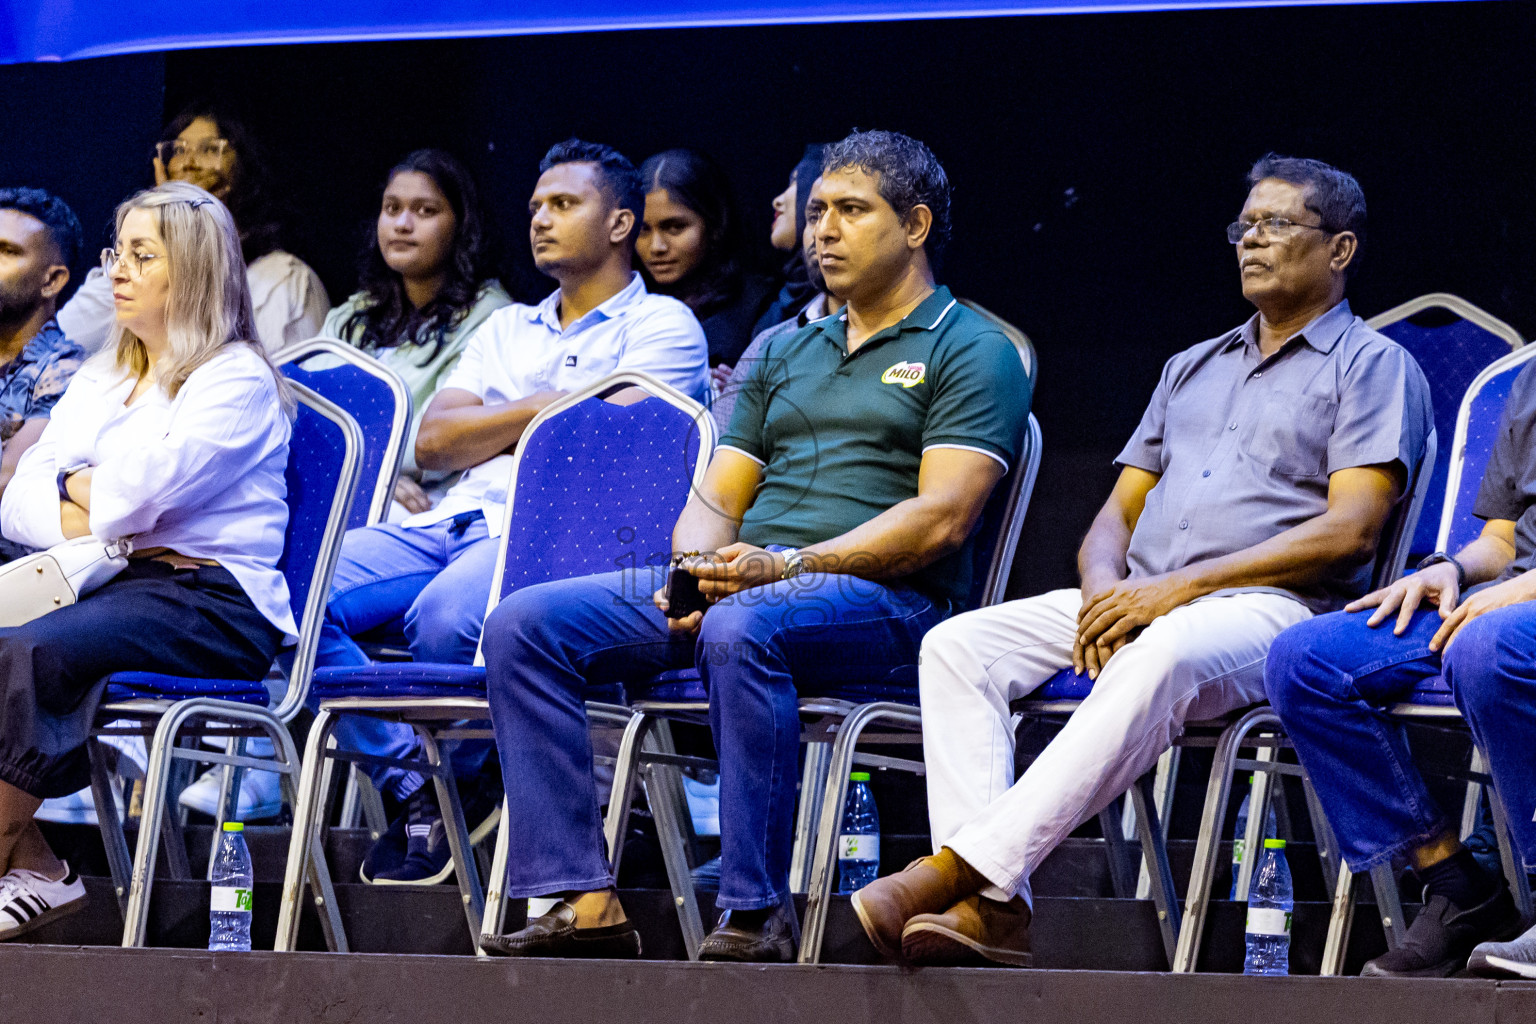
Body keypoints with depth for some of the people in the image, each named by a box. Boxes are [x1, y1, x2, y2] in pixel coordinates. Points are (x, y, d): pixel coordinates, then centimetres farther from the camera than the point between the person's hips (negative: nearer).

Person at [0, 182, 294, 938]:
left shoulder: (236, 380, -1)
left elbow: (131, 496, -14)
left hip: (212, 599, -7)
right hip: (107, 585, 7)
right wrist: (96, 518, -5)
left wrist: (75, 484, 7)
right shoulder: (97, 380, 23)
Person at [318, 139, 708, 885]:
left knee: (442, 615, -38)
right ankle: (410, 787, -18)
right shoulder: (507, 328, 29)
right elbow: (432, 444, 15)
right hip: (453, 522, 7)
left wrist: (488, 429, 5)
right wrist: (548, 406, 5)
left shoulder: (662, 325, 9)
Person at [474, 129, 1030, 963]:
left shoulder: (972, 352, 5)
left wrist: (788, 565, -18)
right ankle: (584, 902, -21)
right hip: (735, 584, 7)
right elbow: (714, 500, 21)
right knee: (525, 623, -12)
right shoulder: (784, 353, 27)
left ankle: (755, 916, -37)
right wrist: (695, 569, -4)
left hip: (884, 599, -7)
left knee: (740, 629, -41)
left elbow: (940, 519, -9)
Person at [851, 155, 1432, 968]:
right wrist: (1103, 586, -3)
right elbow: (1118, 513, 24)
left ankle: (952, 868, -46)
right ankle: (991, 903, -32)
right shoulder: (1193, 369, 29)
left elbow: (1350, 530, -7)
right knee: (958, 644, -18)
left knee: (1158, 660, -41)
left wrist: (1181, 587, -15)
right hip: (1138, 600, 7)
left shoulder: (1372, 366, 7)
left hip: (1266, 608, -7)